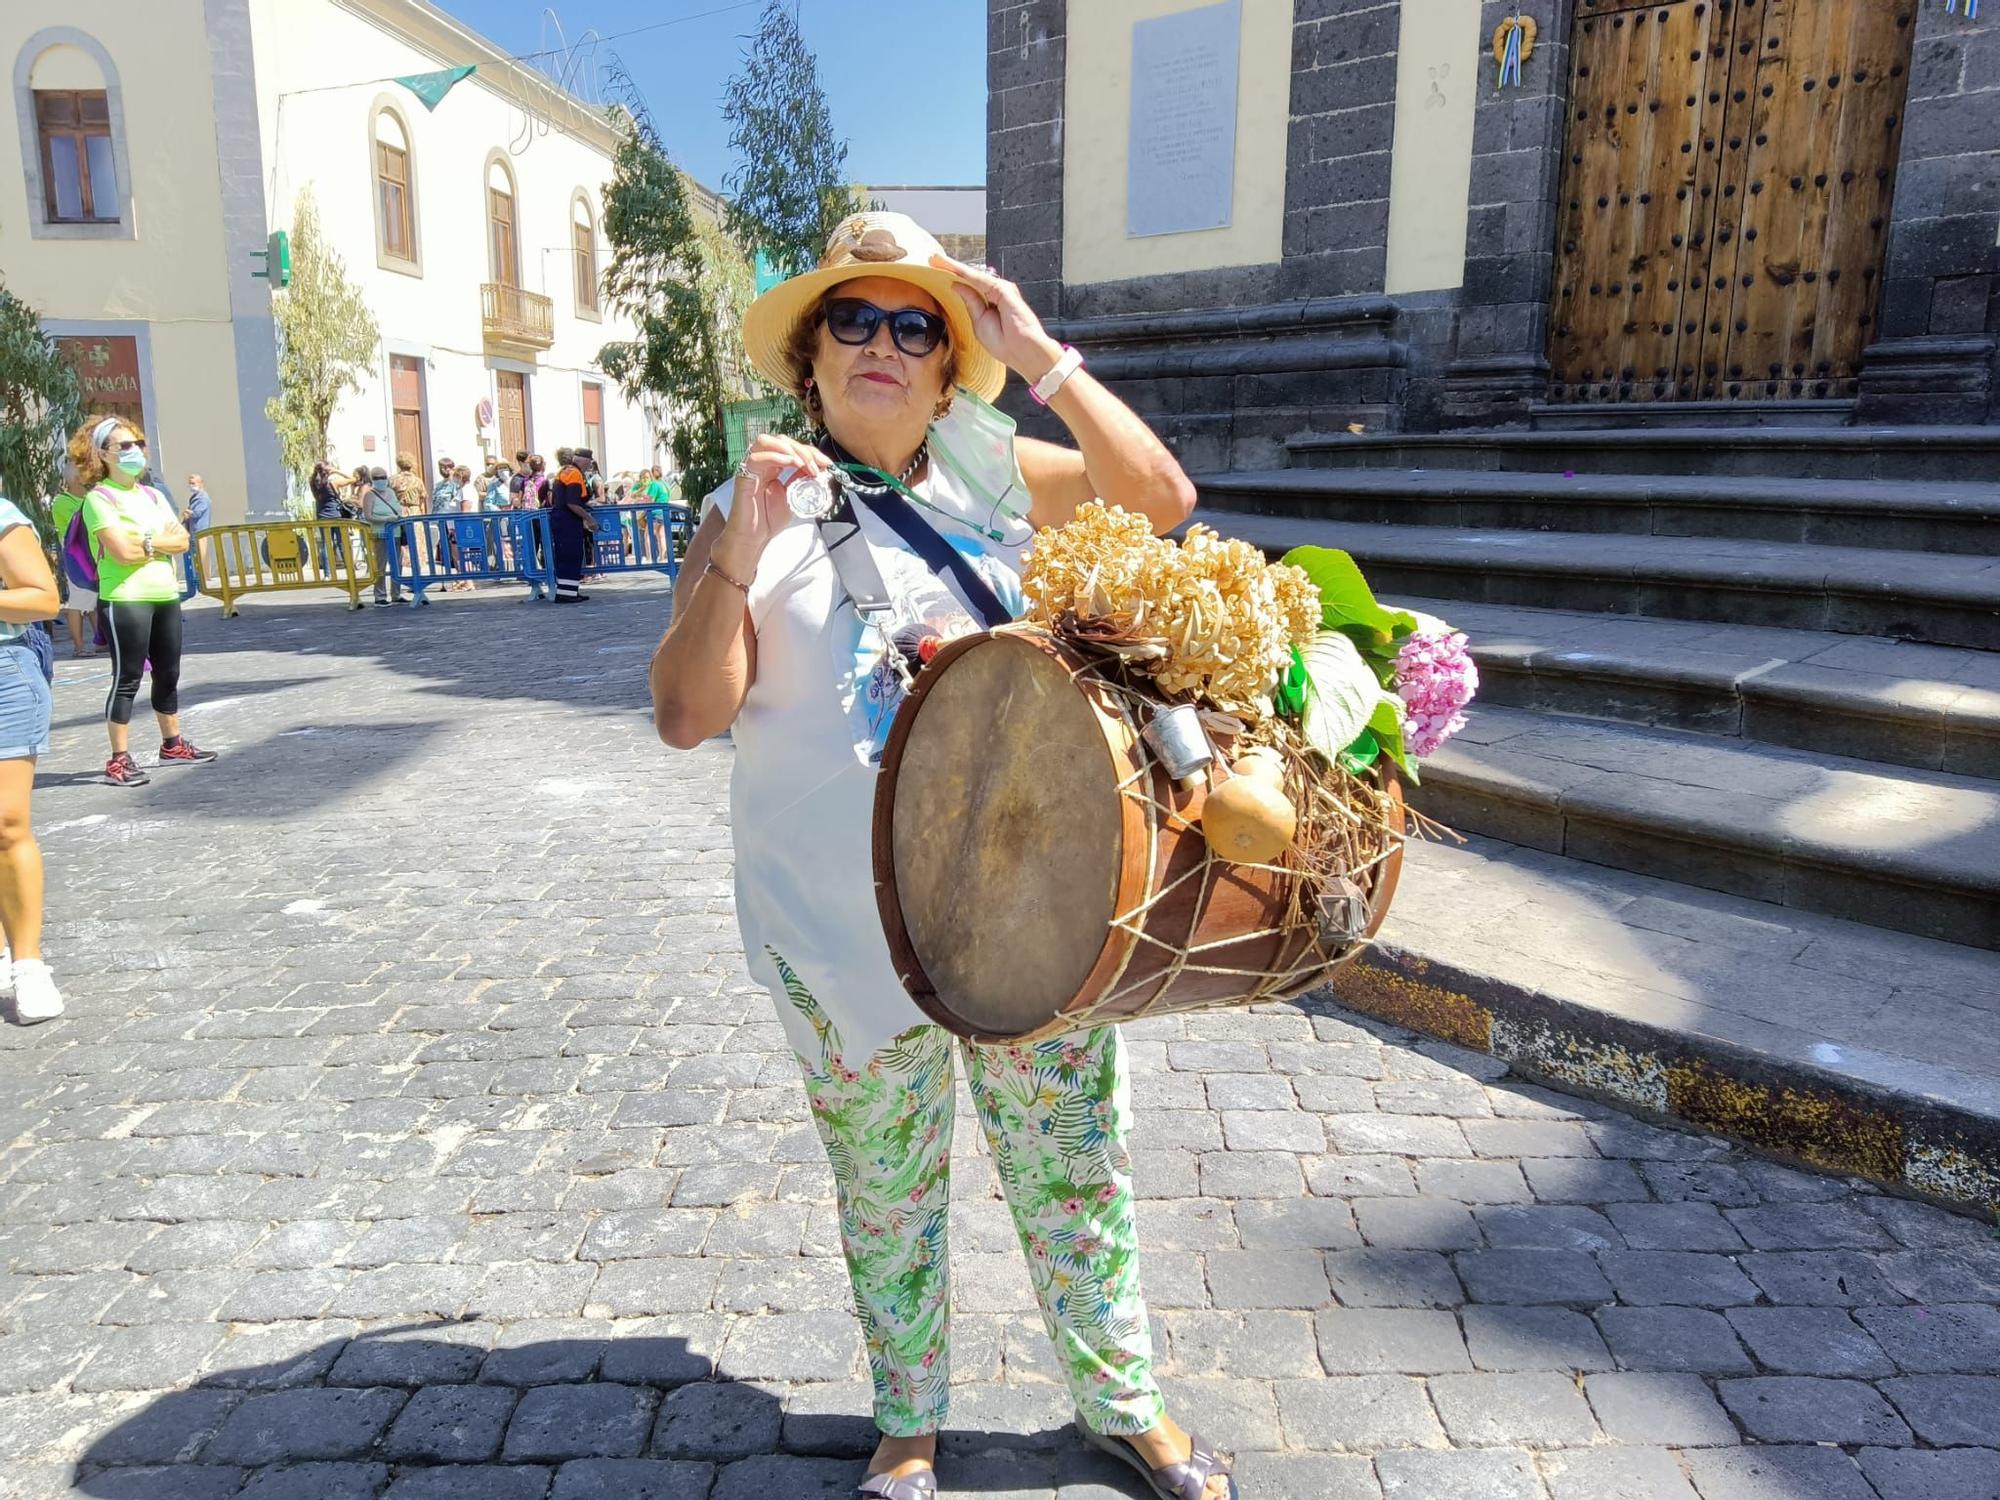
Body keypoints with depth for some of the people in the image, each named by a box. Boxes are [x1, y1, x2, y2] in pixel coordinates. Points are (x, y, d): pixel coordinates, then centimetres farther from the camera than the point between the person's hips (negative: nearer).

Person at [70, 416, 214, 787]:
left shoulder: (152, 495, 14)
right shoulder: (99, 498, -8)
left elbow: (182, 540, 5)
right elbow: (123, 552, -18)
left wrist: (145, 541, -10)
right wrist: (163, 540, -4)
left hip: (166, 596, 7)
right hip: (126, 600, -7)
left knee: (168, 674, 14)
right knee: (127, 679, -5)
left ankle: (172, 745, 27)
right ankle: (119, 760, 0)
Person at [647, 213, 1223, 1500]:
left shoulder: (995, 472, 4)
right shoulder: (752, 510, -3)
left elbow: (1162, 497, -6)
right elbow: (686, 714, -12)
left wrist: (1041, 357, -10)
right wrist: (743, 553, -25)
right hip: (849, 930, -1)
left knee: (1077, 1166, 14)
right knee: (888, 1190, 17)